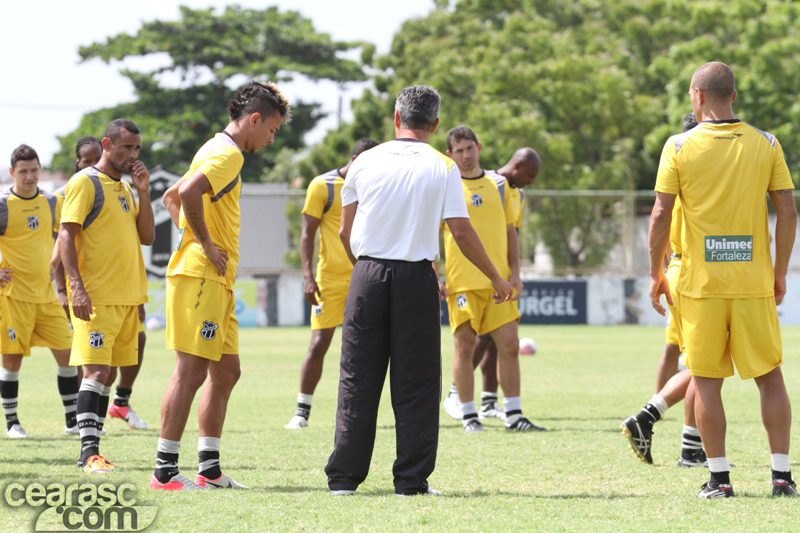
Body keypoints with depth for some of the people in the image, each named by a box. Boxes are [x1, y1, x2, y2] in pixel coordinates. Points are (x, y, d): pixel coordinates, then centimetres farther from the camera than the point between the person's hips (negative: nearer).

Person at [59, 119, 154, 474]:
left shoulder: (125, 187, 18)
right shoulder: (85, 182, -6)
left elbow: (147, 237, 15)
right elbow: (66, 235, -13)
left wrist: (143, 192, 4)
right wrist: (77, 286, -23)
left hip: (127, 296, 8)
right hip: (96, 297, -8)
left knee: (108, 373, 8)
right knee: (96, 370, -14)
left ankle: (91, 452, 12)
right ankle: (89, 452, -17)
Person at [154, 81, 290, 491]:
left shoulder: (219, 151, 21)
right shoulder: (226, 153, -11)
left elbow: (172, 197, 30)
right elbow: (188, 192, -29)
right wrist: (206, 245, -19)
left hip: (215, 282, 11)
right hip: (201, 276, -11)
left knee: (226, 371, 12)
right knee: (191, 371, -10)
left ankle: (209, 469, 15)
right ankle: (164, 472, -9)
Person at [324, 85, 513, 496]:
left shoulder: (366, 162, 4)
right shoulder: (442, 168, -1)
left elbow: (345, 232, 8)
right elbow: (462, 233, -4)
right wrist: (497, 279, 8)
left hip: (367, 275, 2)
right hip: (416, 278, -2)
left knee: (357, 378, 5)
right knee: (415, 382, 4)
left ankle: (343, 477, 5)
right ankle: (411, 480, 3)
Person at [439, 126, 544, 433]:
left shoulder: (498, 184, 12)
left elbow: (510, 231, 16)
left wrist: (515, 273, 7)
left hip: (499, 281, 3)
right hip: (461, 282, -3)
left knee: (510, 344, -2)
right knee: (465, 347, -2)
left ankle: (513, 415, 4)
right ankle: (468, 416, 7)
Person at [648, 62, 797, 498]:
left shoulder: (679, 146, -3)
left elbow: (661, 214, -5)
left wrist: (656, 273, 4)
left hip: (700, 282, -1)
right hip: (754, 281, 1)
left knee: (707, 381, 5)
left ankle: (719, 477, 4)